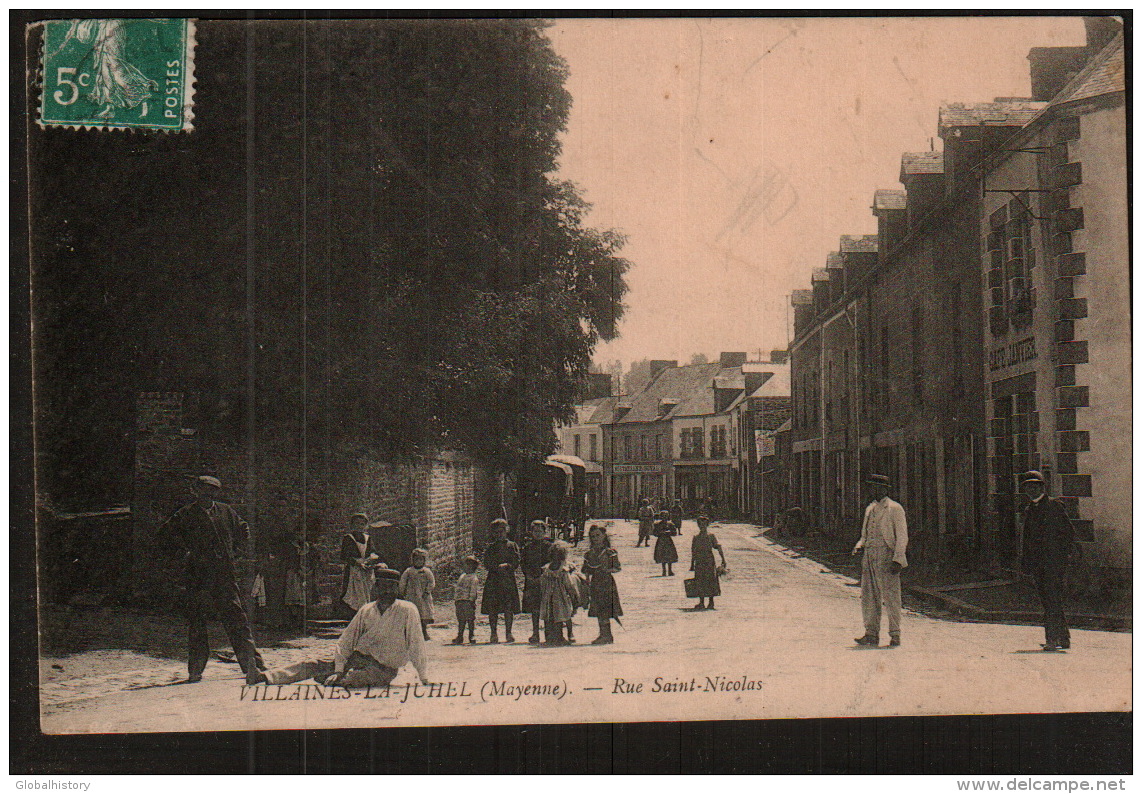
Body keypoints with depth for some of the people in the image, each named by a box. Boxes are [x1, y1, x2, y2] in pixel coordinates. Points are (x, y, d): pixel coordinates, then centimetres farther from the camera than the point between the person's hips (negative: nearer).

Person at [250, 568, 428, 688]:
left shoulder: (407, 611, -7)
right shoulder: (366, 610, 8)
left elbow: (415, 645, -7)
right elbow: (347, 639, 5)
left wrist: (424, 679, -8)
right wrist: (338, 669, -7)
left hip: (384, 668, -4)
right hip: (357, 658, 4)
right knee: (313, 665, -11)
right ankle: (263, 677, -18)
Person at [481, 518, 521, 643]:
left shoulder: (512, 546, 12)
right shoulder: (490, 547, 14)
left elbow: (516, 563, 2)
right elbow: (487, 564, 2)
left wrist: (507, 566, -16)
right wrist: (498, 567, -14)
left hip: (508, 581, -1)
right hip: (493, 581, 1)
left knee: (509, 609, -5)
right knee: (492, 609, -4)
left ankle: (508, 633, 3)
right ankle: (493, 634, 2)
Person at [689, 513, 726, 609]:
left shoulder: (711, 536, 1)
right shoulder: (696, 537, 10)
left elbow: (718, 547, -4)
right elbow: (693, 552, 15)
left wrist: (723, 560, -12)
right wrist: (692, 564, 15)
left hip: (709, 561, -3)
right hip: (699, 562, 3)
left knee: (711, 581, -1)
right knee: (700, 581, 0)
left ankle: (711, 602, 8)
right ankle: (701, 602, 6)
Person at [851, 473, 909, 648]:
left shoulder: (895, 509, -1)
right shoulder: (870, 509, 19)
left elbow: (902, 536, -5)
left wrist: (898, 559, -14)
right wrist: (859, 546, 5)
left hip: (887, 557, -7)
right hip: (869, 557, 7)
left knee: (890, 597, -5)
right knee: (868, 597, 5)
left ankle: (895, 635, 1)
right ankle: (871, 635, 10)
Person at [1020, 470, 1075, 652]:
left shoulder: (1055, 506, 1)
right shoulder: (1029, 511, 19)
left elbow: (1069, 531, -1)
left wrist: (1065, 554, -10)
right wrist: (1026, 560, 14)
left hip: (1054, 560, -6)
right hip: (1037, 562, 6)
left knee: (1052, 598, -14)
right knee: (1046, 599, 7)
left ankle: (1052, 639, -17)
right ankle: (1063, 638, 17)